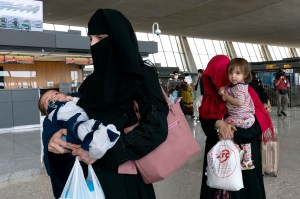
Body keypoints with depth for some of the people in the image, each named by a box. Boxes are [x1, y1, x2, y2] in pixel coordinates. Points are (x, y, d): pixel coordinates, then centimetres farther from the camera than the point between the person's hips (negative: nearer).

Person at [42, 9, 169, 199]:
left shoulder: (143, 76, -10)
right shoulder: (92, 81, 7)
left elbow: (156, 128, -20)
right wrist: (53, 135, -15)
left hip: (125, 176, -5)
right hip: (91, 173, 6)